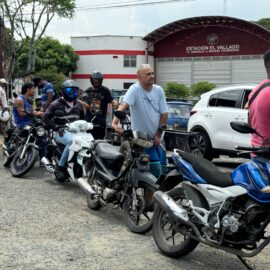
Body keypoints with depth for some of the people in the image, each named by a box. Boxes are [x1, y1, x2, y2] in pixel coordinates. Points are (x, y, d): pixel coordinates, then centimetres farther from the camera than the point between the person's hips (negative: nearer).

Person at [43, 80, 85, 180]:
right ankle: (60, 167, -29)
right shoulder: (56, 104, 2)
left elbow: (83, 118, 31)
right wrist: (56, 128, -13)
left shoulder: (78, 105, 20)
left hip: (75, 131, 6)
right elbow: (46, 117, -2)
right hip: (61, 132, -6)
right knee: (72, 141, -39)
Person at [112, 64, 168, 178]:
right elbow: (123, 105, -30)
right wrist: (115, 122, -47)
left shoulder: (158, 90, 2)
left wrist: (158, 134, -5)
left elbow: (164, 114, 3)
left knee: (162, 169, 10)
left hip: (157, 138, 6)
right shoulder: (135, 89, -14)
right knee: (156, 170, -12)